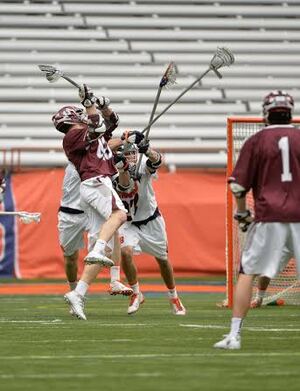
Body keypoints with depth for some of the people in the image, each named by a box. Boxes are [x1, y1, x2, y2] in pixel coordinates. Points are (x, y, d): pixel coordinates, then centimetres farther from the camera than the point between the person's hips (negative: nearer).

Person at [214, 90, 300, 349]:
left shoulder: (256, 141, 2)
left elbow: (238, 186, 0)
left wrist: (242, 213, 15)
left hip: (268, 218, -1)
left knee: (247, 273, 4)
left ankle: (235, 335, -3)